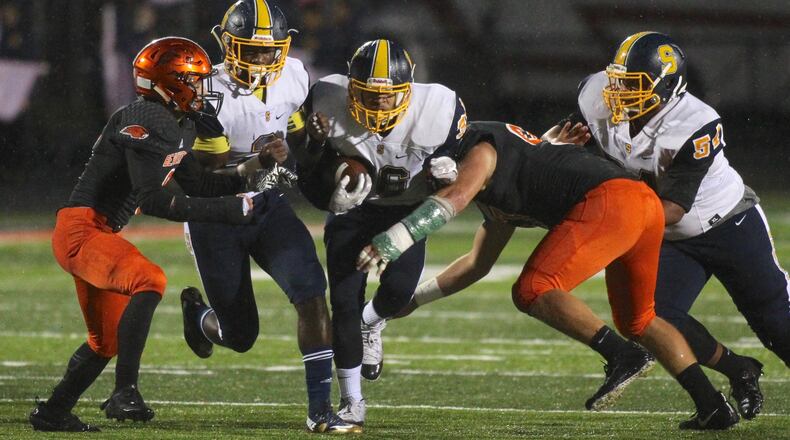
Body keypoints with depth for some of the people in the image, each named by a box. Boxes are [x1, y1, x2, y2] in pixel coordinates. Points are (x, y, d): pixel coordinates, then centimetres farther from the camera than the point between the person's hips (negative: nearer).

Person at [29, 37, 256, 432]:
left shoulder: (177, 126, 11)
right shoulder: (144, 122, -20)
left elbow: (197, 183, 23)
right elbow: (154, 200, -26)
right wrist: (232, 210, -27)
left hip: (96, 235, 11)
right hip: (81, 231, -11)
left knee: (107, 339, 19)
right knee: (150, 281, -31)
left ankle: (53, 412, 32)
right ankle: (125, 393, -33)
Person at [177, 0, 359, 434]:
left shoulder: (293, 76, -6)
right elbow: (211, 177, -24)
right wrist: (258, 163, -39)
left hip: (268, 204, 4)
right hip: (217, 214, -4)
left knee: (311, 291, -19)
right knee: (239, 336, 3)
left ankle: (319, 408, -14)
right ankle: (196, 312, 40)